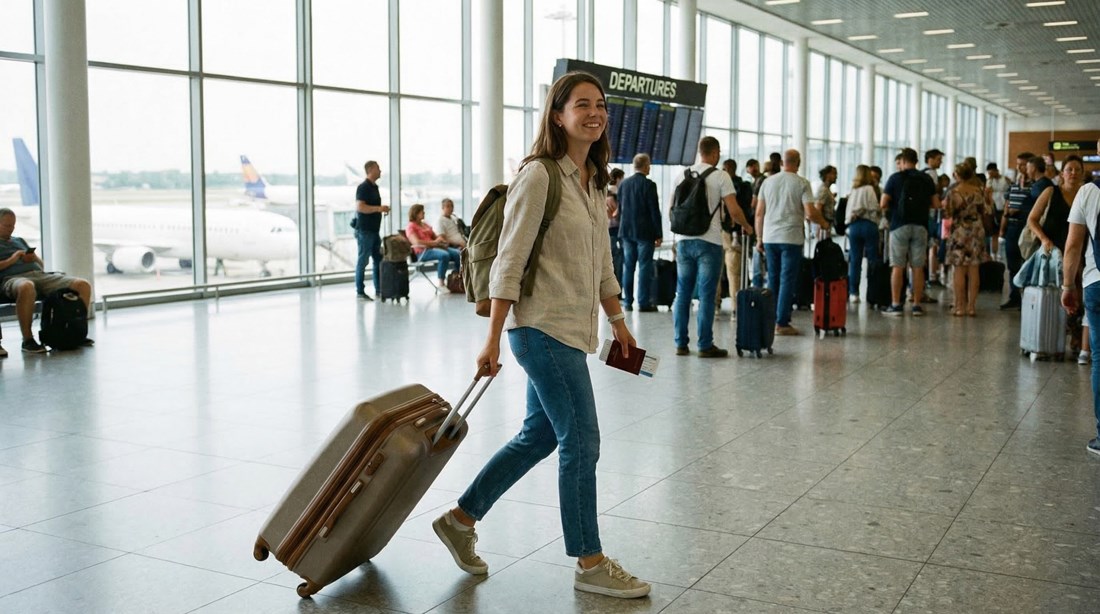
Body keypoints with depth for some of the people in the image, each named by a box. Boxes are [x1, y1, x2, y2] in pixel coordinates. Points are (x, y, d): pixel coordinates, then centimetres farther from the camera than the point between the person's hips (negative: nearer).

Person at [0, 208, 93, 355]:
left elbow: (41, 263, 32)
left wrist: (35, 258, 9)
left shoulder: (19, 241, 35)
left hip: (39, 275, 6)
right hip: (12, 278, -6)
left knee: (83, 285, -17)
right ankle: (27, 340, -37)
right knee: (27, 287, -48)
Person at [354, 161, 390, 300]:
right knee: (362, 261, -4)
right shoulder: (363, 187, -12)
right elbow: (360, 207, -22)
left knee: (379, 260, 11)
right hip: (364, 230, -9)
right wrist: (379, 208, -22)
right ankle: (360, 291, 1)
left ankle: (379, 289, 18)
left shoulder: (374, 187, 16)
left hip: (374, 230, 9)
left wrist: (382, 209, 11)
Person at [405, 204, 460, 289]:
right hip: (422, 252, -8)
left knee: (456, 253, -14)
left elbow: (435, 236, 27)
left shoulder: (425, 225, 23)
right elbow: (417, 242, -17)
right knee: (444, 255, -35)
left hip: (433, 248, 8)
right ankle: (441, 284, -32)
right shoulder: (410, 227, -2)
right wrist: (434, 242, -21)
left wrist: (440, 239, 1)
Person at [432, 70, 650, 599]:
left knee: (539, 436, 16)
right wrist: (492, 339, -17)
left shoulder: (592, 180, 13)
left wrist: (618, 322, 22)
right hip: (544, 328, -9)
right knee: (581, 441, -2)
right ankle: (589, 564, 12)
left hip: (569, 329, 9)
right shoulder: (538, 177, -13)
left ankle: (460, 519, 30)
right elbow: (509, 262, -15)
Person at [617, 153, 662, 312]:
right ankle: (643, 302, -2)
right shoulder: (649, 185, -10)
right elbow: (654, 211, -10)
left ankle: (627, 302, 9)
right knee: (645, 267, -1)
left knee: (628, 266, 8)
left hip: (627, 231, 5)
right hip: (644, 232, -5)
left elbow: (620, 208, 12)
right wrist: (658, 235, -5)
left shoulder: (624, 183, 6)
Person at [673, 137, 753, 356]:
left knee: (682, 293, 9)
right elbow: (733, 210, -10)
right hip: (708, 242, -5)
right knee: (706, 295, -2)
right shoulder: (720, 176, -6)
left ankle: (681, 343, 12)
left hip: (684, 240, 5)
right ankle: (705, 346, 0)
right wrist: (746, 226, 9)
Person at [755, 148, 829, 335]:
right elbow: (810, 213, -11)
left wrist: (760, 238, 15)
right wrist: (824, 223, 8)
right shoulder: (802, 183, -4)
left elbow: (759, 213, 8)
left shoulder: (768, 182, 8)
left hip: (770, 238, 4)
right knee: (787, 281, -1)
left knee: (773, 280, 12)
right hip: (791, 238, -4)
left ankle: (770, 320, 13)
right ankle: (782, 323, -3)